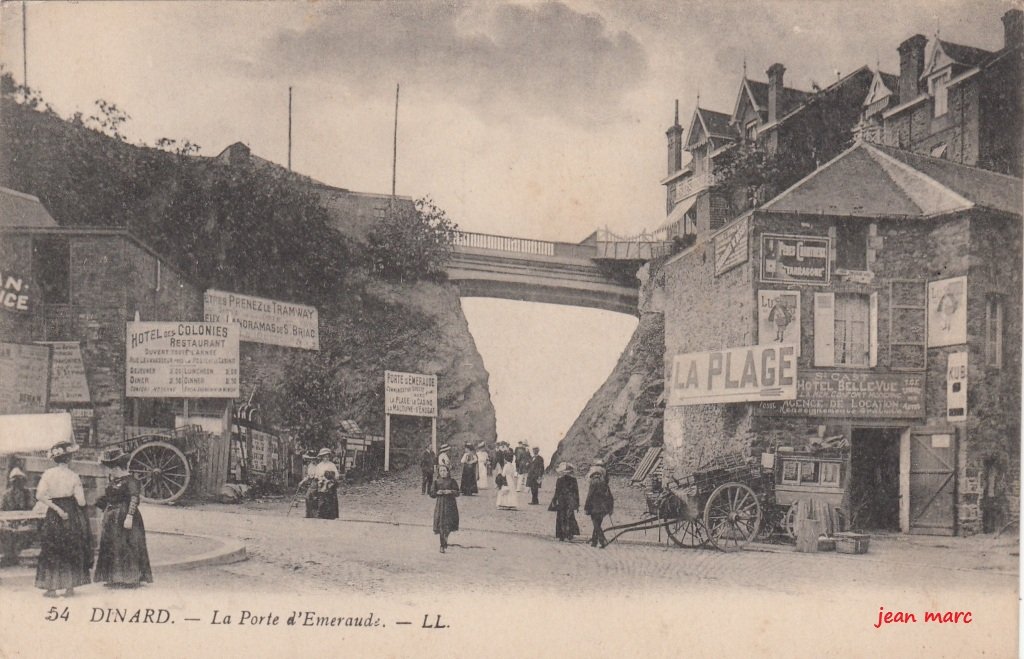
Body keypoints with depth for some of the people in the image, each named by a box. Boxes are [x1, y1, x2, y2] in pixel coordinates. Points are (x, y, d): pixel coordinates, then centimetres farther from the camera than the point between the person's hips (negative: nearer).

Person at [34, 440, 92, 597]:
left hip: (54, 515, 0)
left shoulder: (48, 474, -3)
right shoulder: (73, 476, -6)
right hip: (72, 514, 0)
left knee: (51, 551, 8)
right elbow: (81, 502, -8)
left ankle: (52, 588, 5)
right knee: (72, 550, 10)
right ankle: (70, 587, 10)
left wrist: (56, 508, -9)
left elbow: (39, 496, -13)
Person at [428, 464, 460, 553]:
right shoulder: (436, 481, 4)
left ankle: (445, 538, 31)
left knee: (449, 525, 1)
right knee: (441, 527, -5)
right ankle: (442, 546, 2)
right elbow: (432, 494, 4)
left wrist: (450, 491, -18)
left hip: (450, 505, 0)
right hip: (440, 505, 0)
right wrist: (437, 492, -15)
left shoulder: (452, 481, 2)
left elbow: (457, 493, 0)